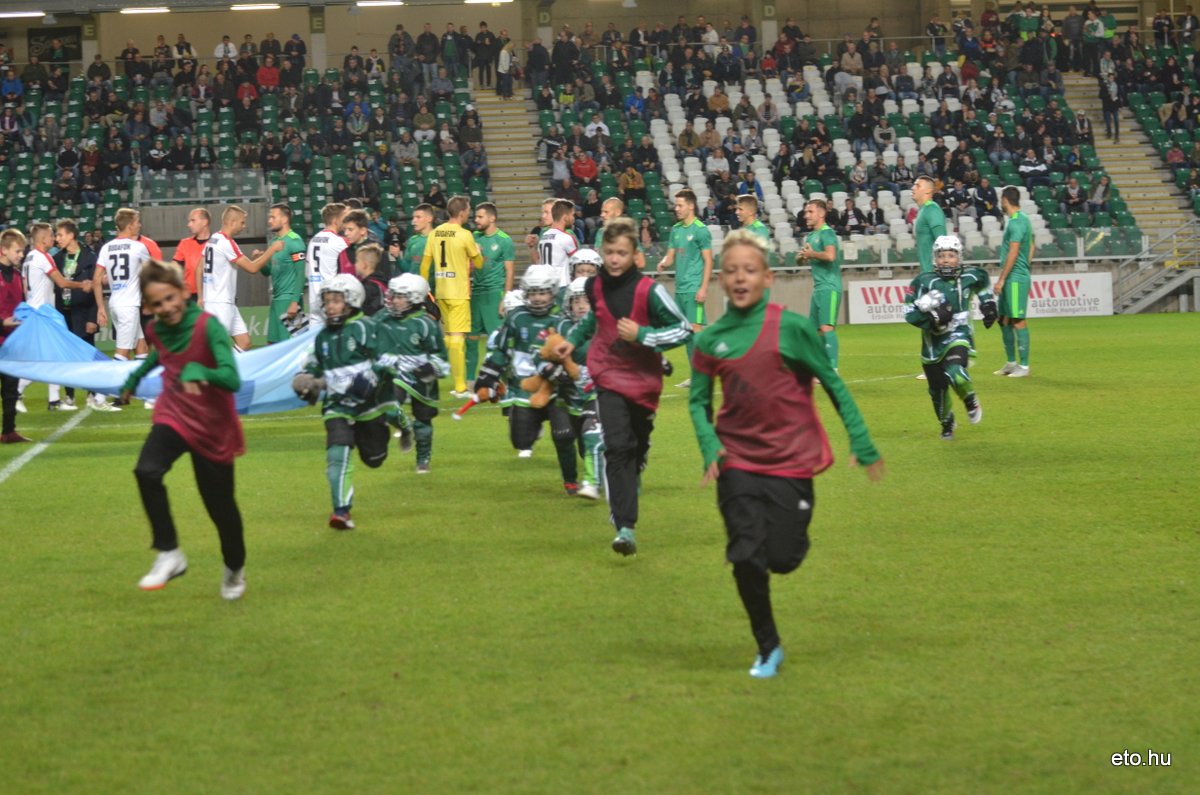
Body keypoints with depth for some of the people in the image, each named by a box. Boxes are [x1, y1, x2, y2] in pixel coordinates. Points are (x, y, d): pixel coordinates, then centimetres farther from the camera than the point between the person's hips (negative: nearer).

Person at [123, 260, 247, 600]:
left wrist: (198, 371, -49)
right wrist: (134, 378, 35)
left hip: (213, 428, -3)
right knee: (147, 471, -28)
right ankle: (169, 554, -21)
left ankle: (235, 569, 37)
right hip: (173, 416, 3)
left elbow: (232, 380, -32)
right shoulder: (155, 330, -5)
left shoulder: (208, 326, -22)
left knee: (220, 505, 7)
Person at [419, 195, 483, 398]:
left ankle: (457, 383, 22)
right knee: (457, 337, -7)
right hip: (458, 292, -6)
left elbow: (425, 265, 8)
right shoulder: (464, 235, -11)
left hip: (440, 291, 6)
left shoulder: (435, 233, 6)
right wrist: (477, 251, 20)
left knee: (449, 336, 16)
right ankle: (460, 387, -7)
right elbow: (479, 263, -1)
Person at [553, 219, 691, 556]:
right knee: (617, 448, -15)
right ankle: (625, 527, -20)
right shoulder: (594, 286, -1)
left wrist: (640, 334, -21)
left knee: (638, 446, 17)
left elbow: (683, 330, -13)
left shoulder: (649, 291, -15)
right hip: (610, 378, 1)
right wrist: (574, 340, 14)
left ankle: (629, 488, 47)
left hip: (645, 379, -1)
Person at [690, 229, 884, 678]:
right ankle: (768, 649, 13)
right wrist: (710, 447, -8)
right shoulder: (710, 340, -1)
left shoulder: (791, 327, -9)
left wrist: (862, 444, -1)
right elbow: (698, 401, 10)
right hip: (738, 461, 2)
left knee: (782, 560, 1)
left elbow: (832, 384, -1)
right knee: (746, 558, -8)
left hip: (792, 460, -1)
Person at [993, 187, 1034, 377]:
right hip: (1012, 279, 10)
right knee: (1004, 319, 14)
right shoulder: (1022, 220, 16)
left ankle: (1023, 366, -4)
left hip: (1015, 278, -10)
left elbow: (1013, 253, -19)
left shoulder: (1016, 222, -15)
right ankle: (1011, 362, 21)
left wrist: (1001, 279, -17)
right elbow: (1030, 250, 20)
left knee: (1018, 320, -7)